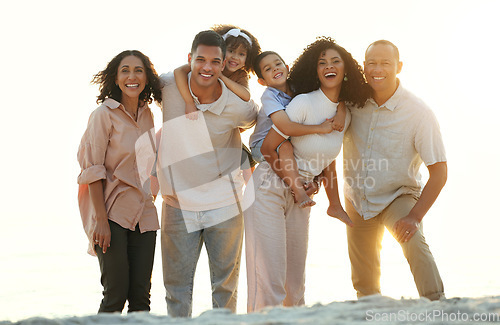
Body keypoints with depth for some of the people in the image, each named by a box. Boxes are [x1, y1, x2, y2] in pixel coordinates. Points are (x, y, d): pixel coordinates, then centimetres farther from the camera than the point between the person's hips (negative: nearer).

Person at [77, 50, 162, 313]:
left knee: (141, 296, 5)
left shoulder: (147, 114, 10)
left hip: (143, 214, 5)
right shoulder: (104, 114, -7)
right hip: (113, 213, -5)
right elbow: (93, 170, -11)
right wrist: (100, 220, -16)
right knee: (115, 295, -6)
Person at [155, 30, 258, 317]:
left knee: (226, 285, 11)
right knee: (177, 286, 8)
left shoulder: (240, 108, -13)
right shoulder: (169, 85, -12)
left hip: (224, 205, -1)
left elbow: (262, 121, 10)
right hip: (178, 205, 1)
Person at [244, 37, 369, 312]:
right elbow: (268, 146, -18)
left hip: (299, 199, 7)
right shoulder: (304, 103, -16)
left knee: (296, 284, 12)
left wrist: (335, 205, 17)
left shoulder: (345, 116, 6)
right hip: (269, 189, -7)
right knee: (269, 282, -11)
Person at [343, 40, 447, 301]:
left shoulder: (418, 113, -22)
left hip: (398, 197, -4)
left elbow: (438, 172, -19)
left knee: (413, 241, -34)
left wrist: (414, 216, -27)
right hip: (357, 201, 4)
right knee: (364, 284, 14)